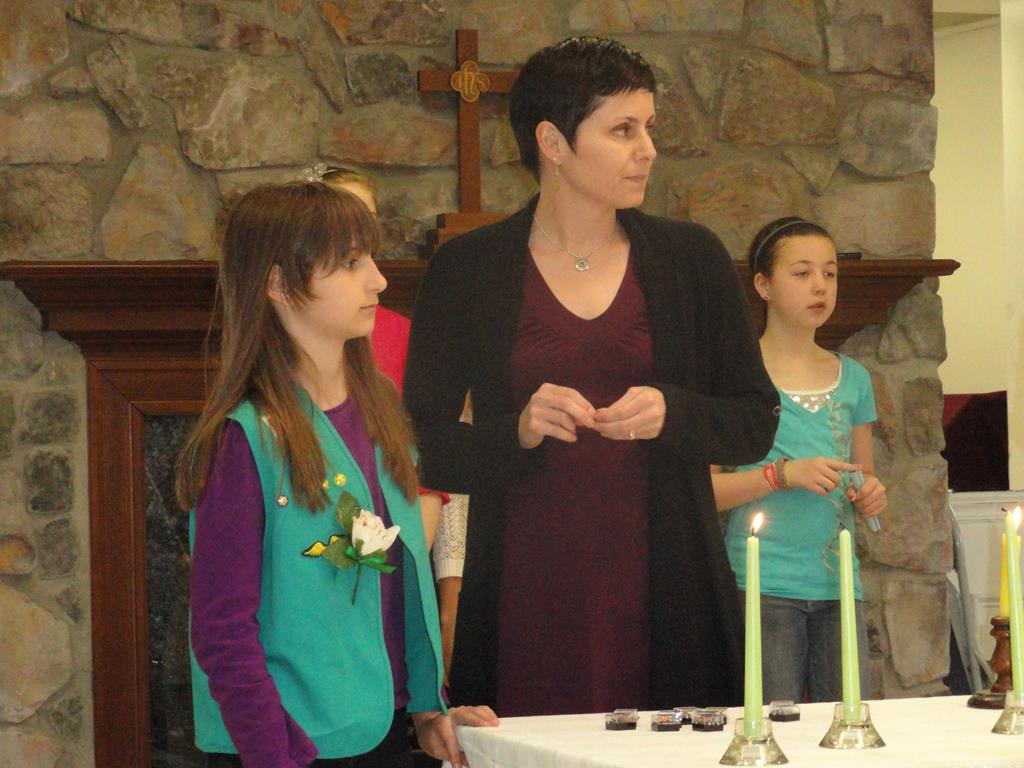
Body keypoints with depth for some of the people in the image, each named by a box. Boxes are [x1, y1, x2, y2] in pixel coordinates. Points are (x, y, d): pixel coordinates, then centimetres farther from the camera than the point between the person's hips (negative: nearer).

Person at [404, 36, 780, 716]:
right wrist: (518, 432, -15)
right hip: (528, 602, -1)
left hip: (664, 599, 2)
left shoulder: (690, 259, 9)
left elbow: (756, 425, 11)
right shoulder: (468, 270, 3)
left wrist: (672, 412, -8)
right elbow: (424, 447, 3)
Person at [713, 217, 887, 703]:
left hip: (838, 583, 5)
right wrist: (784, 475, -18)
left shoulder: (852, 379, 13)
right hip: (765, 585, -5)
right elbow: (704, 489, -8)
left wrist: (871, 495, 1)